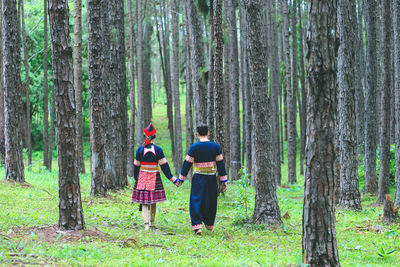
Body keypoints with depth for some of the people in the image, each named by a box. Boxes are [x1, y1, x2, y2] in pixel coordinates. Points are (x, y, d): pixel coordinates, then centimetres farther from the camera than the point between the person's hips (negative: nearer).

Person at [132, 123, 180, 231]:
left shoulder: (140, 150, -2)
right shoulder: (158, 150, -5)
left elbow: (136, 166, 4)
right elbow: (164, 166, -6)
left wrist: (136, 178, 17)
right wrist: (172, 179, -2)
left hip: (142, 177, 0)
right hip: (154, 177, 0)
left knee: (144, 201, -1)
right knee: (153, 200, 15)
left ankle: (146, 223, -15)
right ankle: (152, 222, 28)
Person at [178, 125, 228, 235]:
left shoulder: (194, 147, -7)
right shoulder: (215, 146, 1)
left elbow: (187, 163, -4)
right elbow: (220, 163, 3)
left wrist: (181, 178, 4)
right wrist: (223, 180, 8)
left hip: (198, 178, -3)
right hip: (211, 178, 3)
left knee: (197, 202, 0)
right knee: (210, 202, 16)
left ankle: (197, 226, -14)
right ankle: (209, 225, 30)